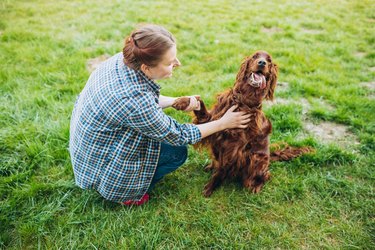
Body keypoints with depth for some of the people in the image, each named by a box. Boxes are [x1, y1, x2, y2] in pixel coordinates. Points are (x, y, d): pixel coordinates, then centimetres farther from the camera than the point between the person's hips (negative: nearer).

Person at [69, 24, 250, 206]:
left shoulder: (122, 59, -15)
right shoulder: (135, 101, -37)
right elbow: (178, 137, -19)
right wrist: (223, 123, -10)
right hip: (100, 163, -7)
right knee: (177, 151, -2)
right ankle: (126, 193, 10)